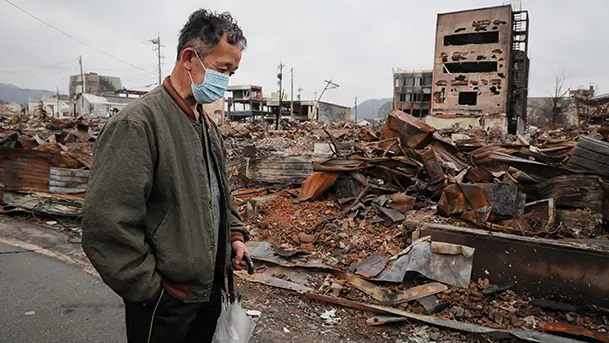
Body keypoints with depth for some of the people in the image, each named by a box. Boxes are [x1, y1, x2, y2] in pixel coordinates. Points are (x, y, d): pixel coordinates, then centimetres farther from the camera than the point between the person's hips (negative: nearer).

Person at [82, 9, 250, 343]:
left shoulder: (207, 124, 8)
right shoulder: (137, 123, -21)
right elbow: (106, 227, -25)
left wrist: (234, 233, 7)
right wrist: (151, 291, -17)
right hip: (164, 303, -8)